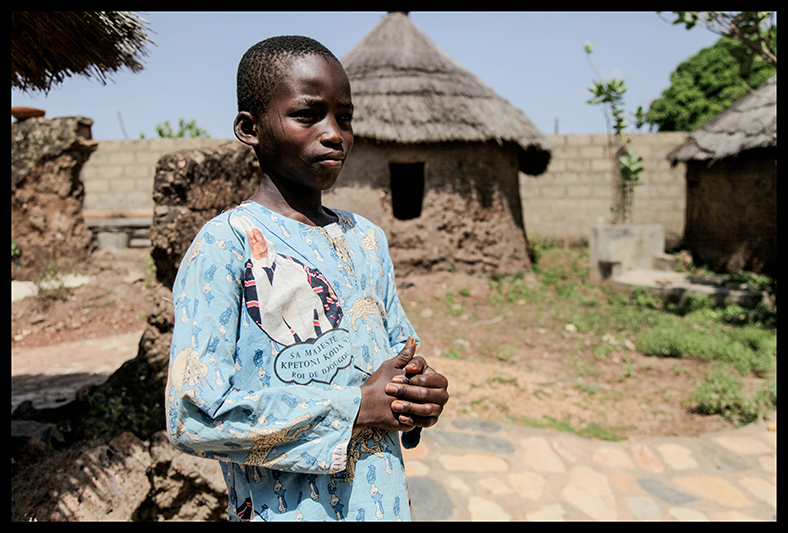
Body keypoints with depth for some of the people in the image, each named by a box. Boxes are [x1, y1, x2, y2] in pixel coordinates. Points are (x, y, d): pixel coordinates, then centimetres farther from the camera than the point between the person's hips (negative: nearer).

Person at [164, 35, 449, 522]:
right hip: (287, 510, -5)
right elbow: (193, 417, -21)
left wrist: (424, 390, -10)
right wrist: (355, 409, -21)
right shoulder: (226, 244, -16)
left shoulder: (367, 239, 4)